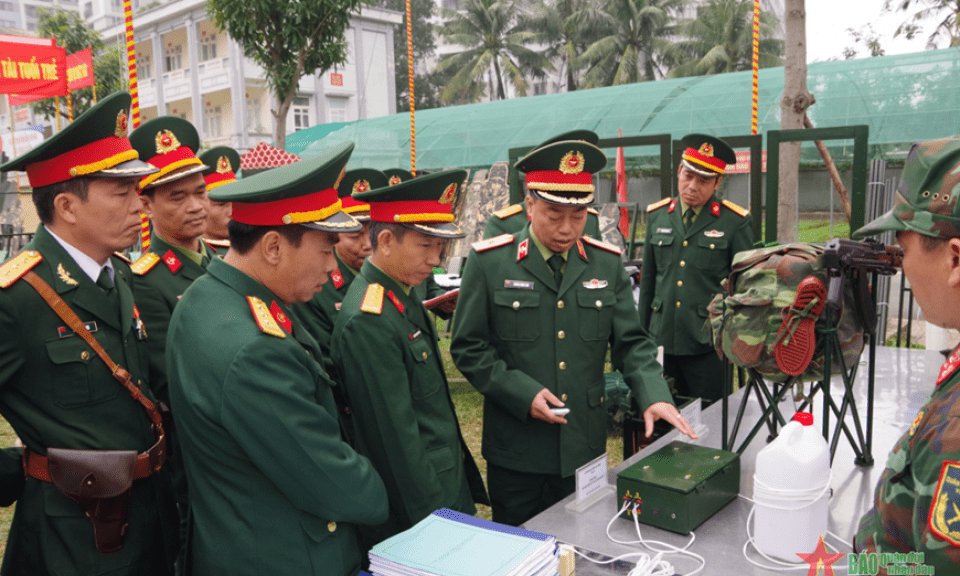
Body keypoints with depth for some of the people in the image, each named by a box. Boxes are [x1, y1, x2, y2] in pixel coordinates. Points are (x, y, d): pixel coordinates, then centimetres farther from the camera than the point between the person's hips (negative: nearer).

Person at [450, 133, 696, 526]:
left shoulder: (607, 263, 3)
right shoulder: (489, 262, -7)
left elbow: (631, 342, 4)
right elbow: (468, 348, -6)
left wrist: (653, 395, -13)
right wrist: (524, 394, -16)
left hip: (586, 449, 3)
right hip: (516, 453, -2)